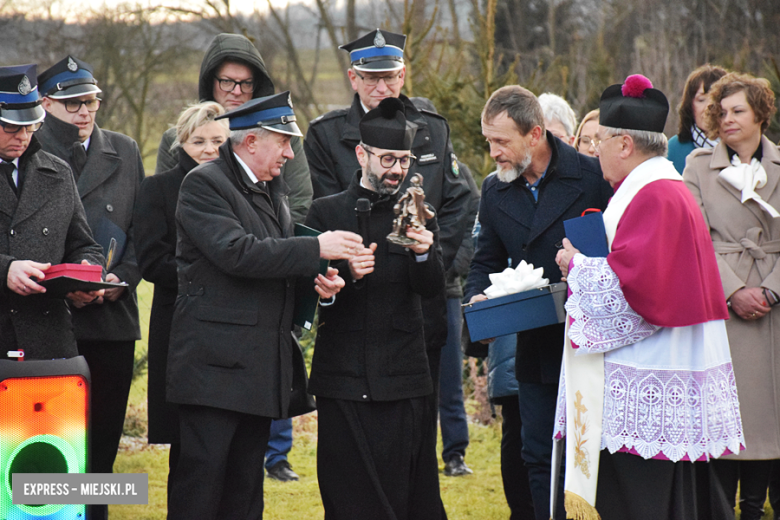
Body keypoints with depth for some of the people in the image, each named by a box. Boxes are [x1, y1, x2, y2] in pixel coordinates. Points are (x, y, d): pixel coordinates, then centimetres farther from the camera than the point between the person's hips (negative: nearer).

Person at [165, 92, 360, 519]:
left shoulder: (273, 189, 18)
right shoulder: (203, 184, -8)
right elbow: (236, 252, -22)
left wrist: (318, 280, 4)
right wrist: (316, 249, -19)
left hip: (261, 367, 8)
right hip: (215, 365, -8)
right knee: (200, 483, -9)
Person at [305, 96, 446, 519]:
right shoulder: (326, 212, 6)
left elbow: (433, 288, -1)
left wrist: (424, 252, -22)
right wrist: (346, 273, -19)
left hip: (403, 379, 1)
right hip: (344, 378, -1)